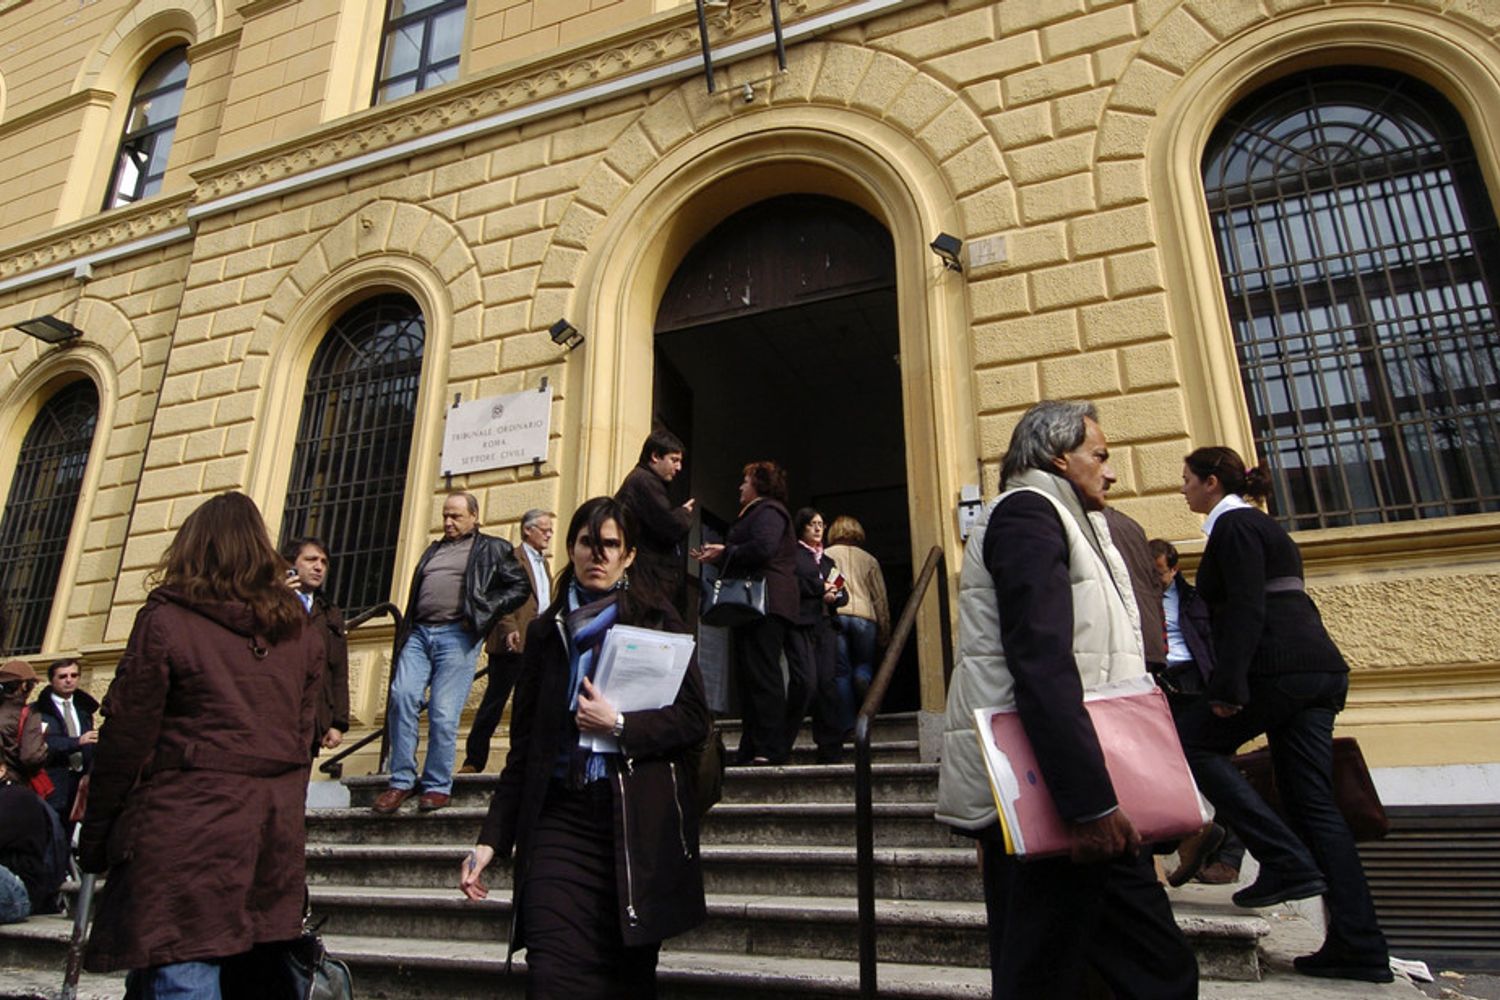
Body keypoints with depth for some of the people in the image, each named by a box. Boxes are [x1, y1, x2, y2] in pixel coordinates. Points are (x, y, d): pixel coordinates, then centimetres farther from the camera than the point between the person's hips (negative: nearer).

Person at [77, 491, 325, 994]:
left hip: (184, 827, -5)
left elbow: (125, 741, -5)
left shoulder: (165, 620, -5)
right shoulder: (300, 631, 9)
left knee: (179, 979, 0)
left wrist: (94, 838, 6)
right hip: (274, 831, 6)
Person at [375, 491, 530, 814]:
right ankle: (402, 781, -1)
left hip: (457, 635, -5)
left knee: (443, 712, -7)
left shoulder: (491, 548, 10)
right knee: (402, 696, -11)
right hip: (419, 633, 5)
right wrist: (405, 634, 14)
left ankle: (438, 785, 5)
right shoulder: (433, 550, 26)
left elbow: (520, 586, 3)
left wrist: (484, 611, -5)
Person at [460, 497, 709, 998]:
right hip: (559, 819, 2)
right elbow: (523, 746, 12)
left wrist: (619, 725, -15)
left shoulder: (655, 618, 4)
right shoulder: (546, 631, 11)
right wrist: (491, 839, 7)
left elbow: (695, 717, -2)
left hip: (638, 821, -1)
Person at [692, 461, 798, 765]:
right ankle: (751, 749, 11)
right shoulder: (760, 512, 28)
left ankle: (772, 749, -12)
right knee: (749, 675, 9)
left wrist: (725, 552, -12)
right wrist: (717, 558, 16)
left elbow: (764, 547, -23)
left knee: (761, 673, -13)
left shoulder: (767, 511, -4)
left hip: (766, 601, -11)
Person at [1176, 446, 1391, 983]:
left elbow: (1247, 609, -17)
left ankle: (1286, 861, -6)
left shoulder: (1235, 525, -6)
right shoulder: (1261, 525, 24)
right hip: (1319, 667, 10)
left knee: (1190, 739, -2)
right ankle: (1359, 944, 7)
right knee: (1311, 799, 7)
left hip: (1281, 668, -10)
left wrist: (1227, 686, -21)